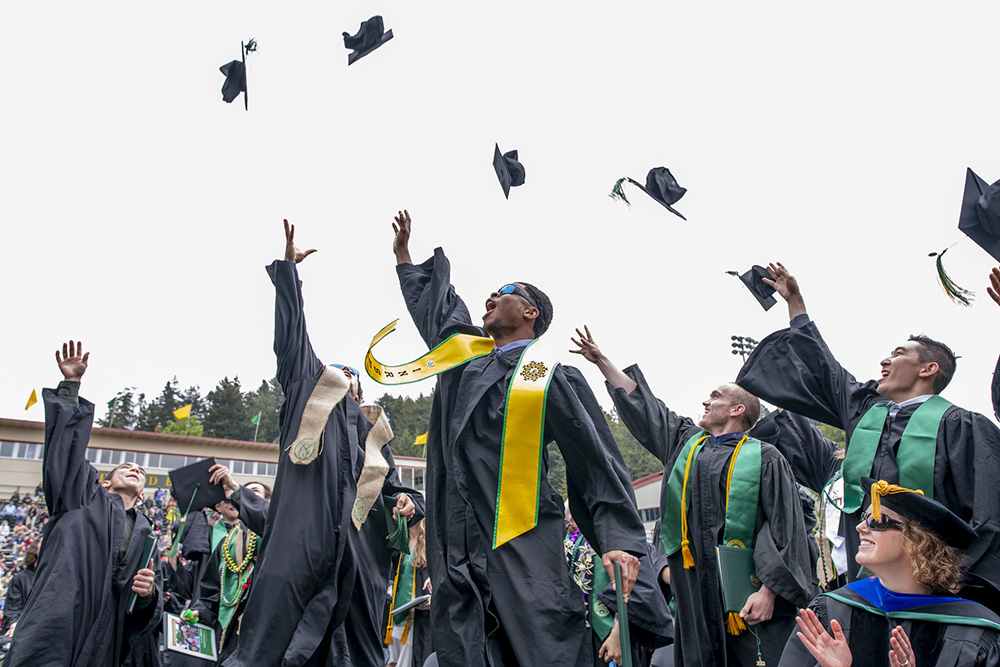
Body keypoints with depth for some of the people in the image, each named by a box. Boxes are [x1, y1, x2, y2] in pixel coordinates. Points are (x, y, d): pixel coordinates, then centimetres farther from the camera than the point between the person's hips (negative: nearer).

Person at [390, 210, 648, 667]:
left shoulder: (554, 375, 3)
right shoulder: (465, 354, 19)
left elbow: (597, 460, -1)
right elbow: (431, 304, 38)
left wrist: (618, 540, -11)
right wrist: (403, 257, 50)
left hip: (522, 544, -5)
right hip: (457, 547, 5)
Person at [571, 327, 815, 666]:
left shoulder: (764, 458, 1)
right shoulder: (684, 441, 16)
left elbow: (784, 528, -6)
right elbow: (638, 401, 23)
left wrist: (769, 590, -14)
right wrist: (601, 360, 27)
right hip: (692, 589, 5)